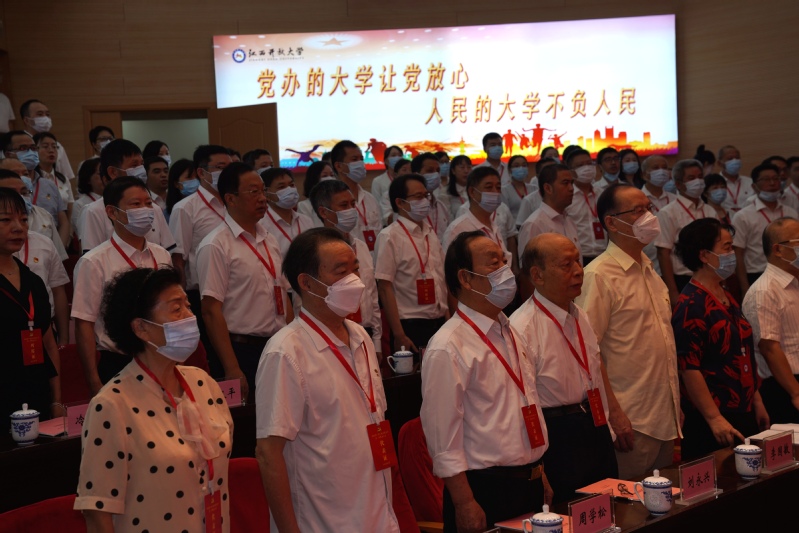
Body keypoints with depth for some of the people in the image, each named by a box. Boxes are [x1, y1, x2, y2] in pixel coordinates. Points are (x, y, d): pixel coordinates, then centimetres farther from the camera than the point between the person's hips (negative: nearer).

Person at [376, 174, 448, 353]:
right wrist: (399, 335, -16)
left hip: (440, 323, 6)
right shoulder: (389, 237, -9)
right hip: (411, 326, -6)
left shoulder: (430, 233, 11)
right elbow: (385, 287, -12)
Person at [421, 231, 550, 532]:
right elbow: (444, 436, -17)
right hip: (484, 489, -7)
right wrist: (464, 504, -17)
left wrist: (540, 474, 15)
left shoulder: (510, 334, 10)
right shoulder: (448, 348, -16)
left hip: (530, 483, 8)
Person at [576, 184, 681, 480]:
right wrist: (614, 413, -20)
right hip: (630, 422, -8)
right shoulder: (599, 275, -12)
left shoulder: (649, 271, 15)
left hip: (664, 419, 8)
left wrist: (676, 408, 17)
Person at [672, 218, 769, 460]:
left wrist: (756, 402, 20)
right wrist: (714, 419, -23)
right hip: (710, 422, -9)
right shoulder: (691, 305, -16)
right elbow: (689, 368, -21)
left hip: (743, 414, 9)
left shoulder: (728, 299, 14)